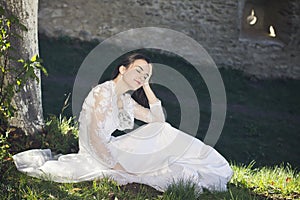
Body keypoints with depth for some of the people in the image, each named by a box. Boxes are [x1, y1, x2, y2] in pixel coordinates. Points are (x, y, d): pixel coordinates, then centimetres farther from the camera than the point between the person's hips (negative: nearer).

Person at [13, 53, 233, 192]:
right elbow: (95, 138, -24)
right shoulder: (103, 92, -18)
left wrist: (147, 87, 6)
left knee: (162, 132, 5)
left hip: (109, 150, 9)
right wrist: (119, 168, -22)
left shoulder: (125, 99, 9)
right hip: (96, 156, -9)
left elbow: (159, 120, 12)